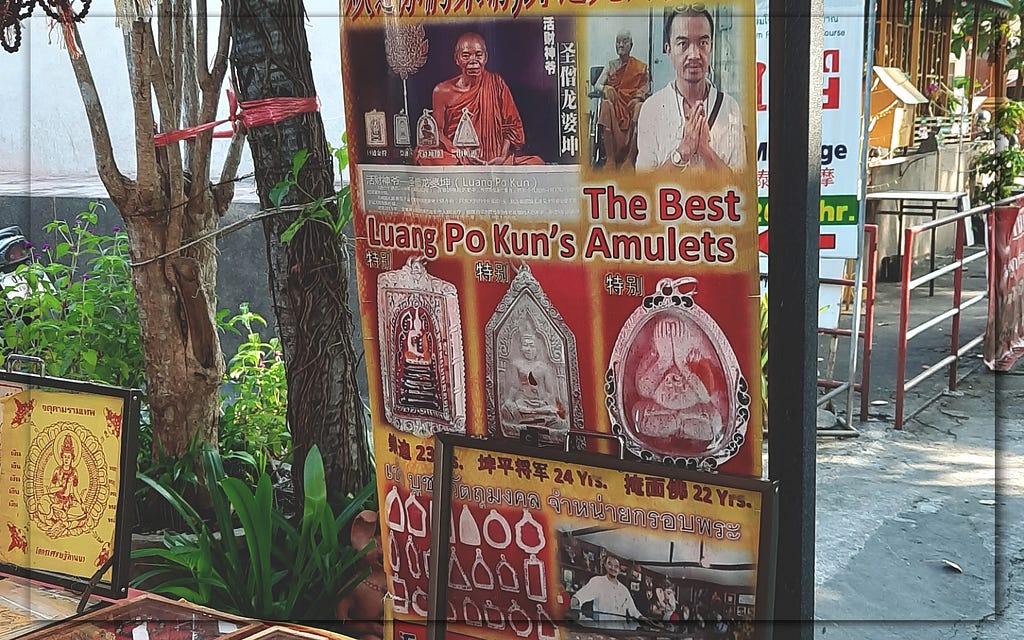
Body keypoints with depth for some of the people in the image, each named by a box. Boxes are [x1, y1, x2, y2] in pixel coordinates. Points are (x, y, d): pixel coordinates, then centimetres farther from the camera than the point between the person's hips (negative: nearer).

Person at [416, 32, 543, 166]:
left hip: (494, 161, 1)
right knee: (422, 153, -32)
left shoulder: (496, 83, 9)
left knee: (537, 162, -26)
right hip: (455, 160, -1)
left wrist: (503, 157, -11)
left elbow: (513, 126, 7)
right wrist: (462, 157, -16)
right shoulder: (443, 91, 6)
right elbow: (437, 133, 2)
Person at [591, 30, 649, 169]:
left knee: (639, 108, -38)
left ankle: (630, 159, -37)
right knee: (606, 105, -36)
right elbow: (597, 85, 11)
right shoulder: (611, 65, 19)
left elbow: (646, 88, 8)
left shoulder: (641, 67, 15)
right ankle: (610, 159, -38)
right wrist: (605, 89, -13)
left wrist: (640, 95, -15)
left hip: (632, 102, -1)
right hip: (615, 103, 1)